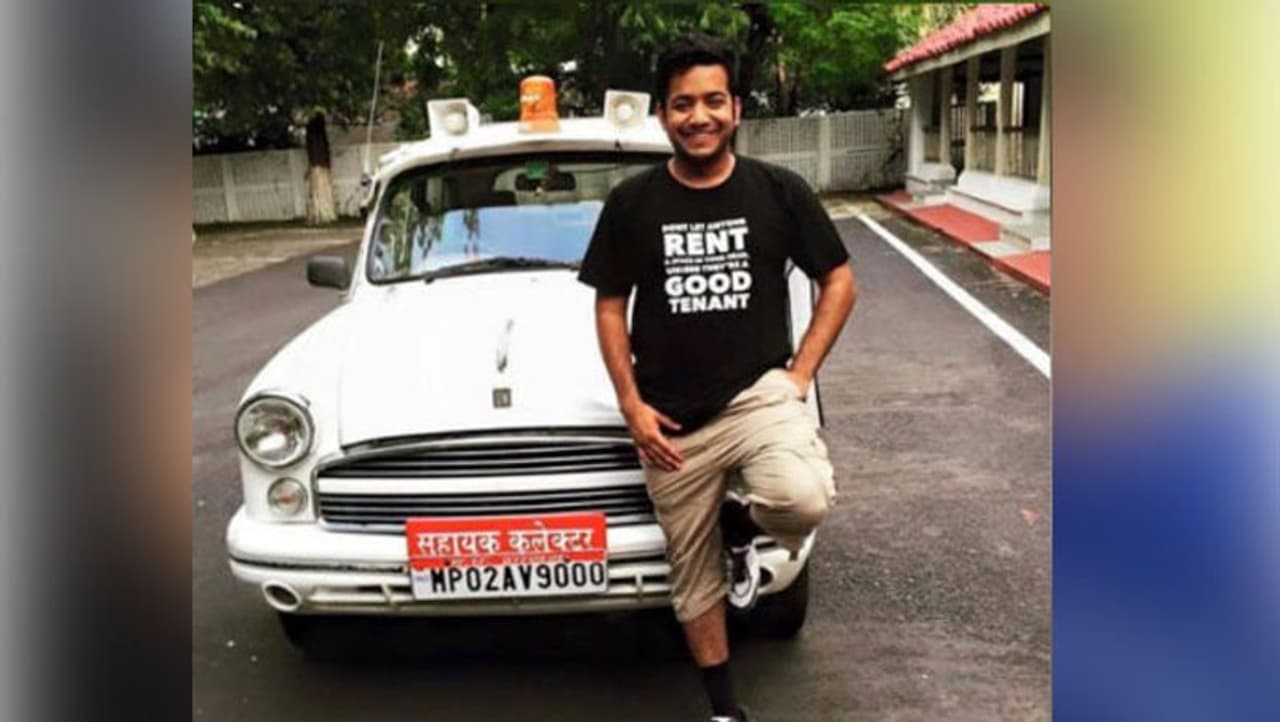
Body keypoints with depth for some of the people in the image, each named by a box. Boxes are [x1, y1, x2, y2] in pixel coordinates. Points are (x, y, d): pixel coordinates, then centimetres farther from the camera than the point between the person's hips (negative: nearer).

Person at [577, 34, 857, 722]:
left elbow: (839, 282, 6)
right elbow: (609, 305, 6)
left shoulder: (779, 191, -1)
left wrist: (799, 373, -3)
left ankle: (739, 521, 6)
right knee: (692, 573, 10)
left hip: (759, 392, -1)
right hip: (673, 420, 1)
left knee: (802, 502, -30)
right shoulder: (632, 202, 0)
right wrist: (631, 404, -3)